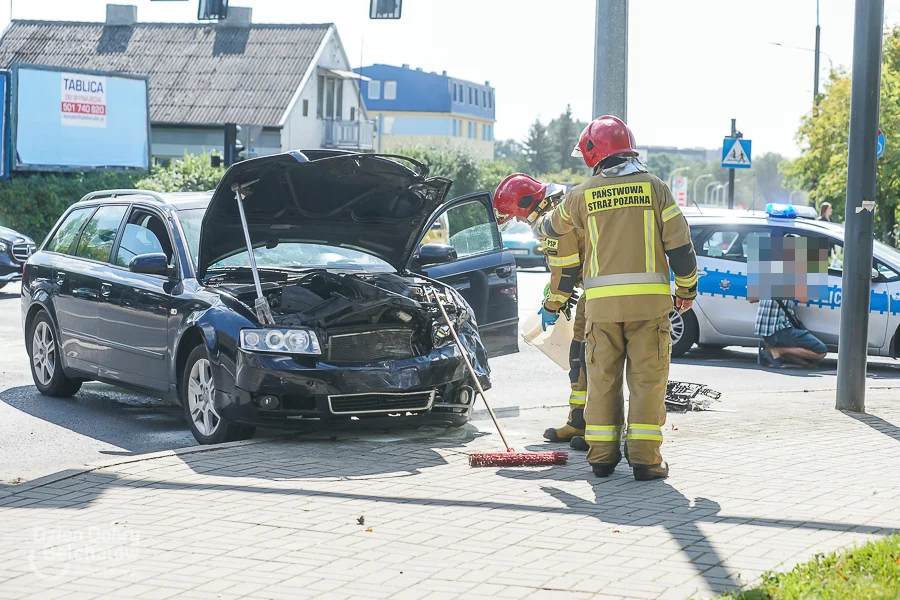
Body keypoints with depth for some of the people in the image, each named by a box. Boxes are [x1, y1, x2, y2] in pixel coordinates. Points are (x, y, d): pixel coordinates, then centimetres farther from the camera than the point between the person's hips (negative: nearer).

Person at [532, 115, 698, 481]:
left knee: (602, 379, 9)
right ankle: (644, 458, -2)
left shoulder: (583, 194, 6)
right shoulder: (654, 187, 3)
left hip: (602, 301, 1)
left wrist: (539, 226, 50)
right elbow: (680, 244, 0)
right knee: (647, 379, 2)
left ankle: (602, 456, 11)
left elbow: (554, 225, 26)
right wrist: (687, 289, 13)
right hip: (649, 300, -1)